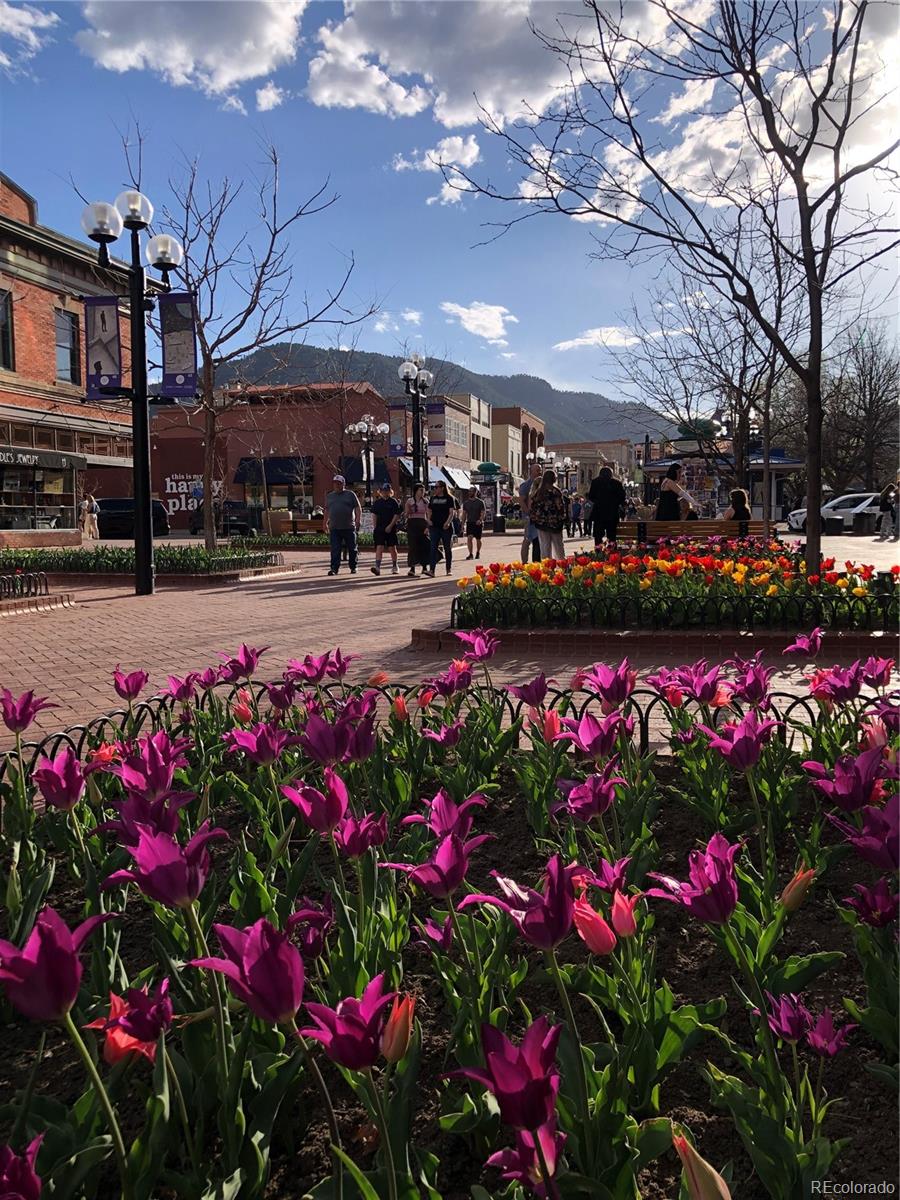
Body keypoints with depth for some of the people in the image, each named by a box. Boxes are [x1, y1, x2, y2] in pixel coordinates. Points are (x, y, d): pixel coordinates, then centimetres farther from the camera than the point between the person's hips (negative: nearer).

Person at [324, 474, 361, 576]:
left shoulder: (351, 495, 5)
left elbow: (358, 509, 1)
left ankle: (353, 568, 17)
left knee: (352, 549, 5)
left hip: (349, 527, -2)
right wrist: (325, 523, 17)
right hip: (334, 528, 2)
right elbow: (327, 510, 22)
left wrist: (358, 520, -12)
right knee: (335, 549, -5)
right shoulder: (329, 496, 16)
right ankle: (334, 568, -6)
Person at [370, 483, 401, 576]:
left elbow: (396, 515, -5)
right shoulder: (377, 502, 10)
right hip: (379, 528, 2)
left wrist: (390, 526, -14)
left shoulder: (393, 502, 0)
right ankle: (377, 567, -16)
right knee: (379, 547, -8)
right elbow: (374, 515, 15)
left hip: (391, 529, -2)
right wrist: (375, 526, 7)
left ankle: (395, 566, 22)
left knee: (392, 548, 6)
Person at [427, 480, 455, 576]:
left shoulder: (449, 498, -1)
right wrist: (429, 520, 2)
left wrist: (448, 522, -21)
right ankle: (431, 570, -15)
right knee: (433, 548, -8)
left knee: (447, 548, 6)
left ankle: (448, 570, 17)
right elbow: (429, 511, 19)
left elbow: (452, 512, -7)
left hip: (446, 527, -3)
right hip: (434, 526, 3)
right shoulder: (433, 498, 12)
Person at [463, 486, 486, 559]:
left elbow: (483, 513, -6)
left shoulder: (480, 502, -1)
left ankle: (478, 553, 28)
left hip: (478, 523, -2)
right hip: (469, 523, 2)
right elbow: (464, 514, 12)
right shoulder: (466, 503, 9)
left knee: (478, 539, 8)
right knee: (469, 538, -16)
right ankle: (470, 554, -16)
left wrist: (480, 520, -24)